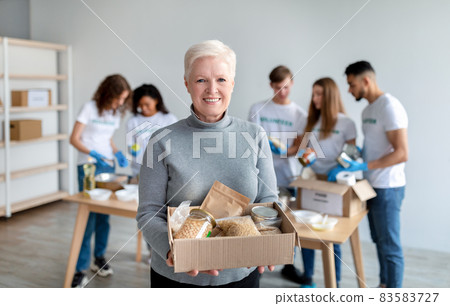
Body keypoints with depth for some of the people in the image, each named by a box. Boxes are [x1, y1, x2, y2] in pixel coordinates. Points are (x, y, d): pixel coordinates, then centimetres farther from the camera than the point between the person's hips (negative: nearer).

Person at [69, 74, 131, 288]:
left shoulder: (116, 113, 11)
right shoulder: (90, 108, -8)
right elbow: (74, 139, -9)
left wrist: (117, 153, -1)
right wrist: (93, 154, -25)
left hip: (107, 167, 6)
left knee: (104, 216, 9)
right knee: (88, 217, -8)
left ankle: (99, 258, 25)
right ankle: (79, 270, -1)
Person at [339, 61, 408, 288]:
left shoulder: (389, 107, -16)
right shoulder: (368, 110, 13)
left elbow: (401, 153, -22)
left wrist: (364, 166, -26)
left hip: (387, 188, -9)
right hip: (372, 186, 9)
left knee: (390, 246, 1)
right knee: (379, 241, 19)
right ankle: (383, 285, 34)